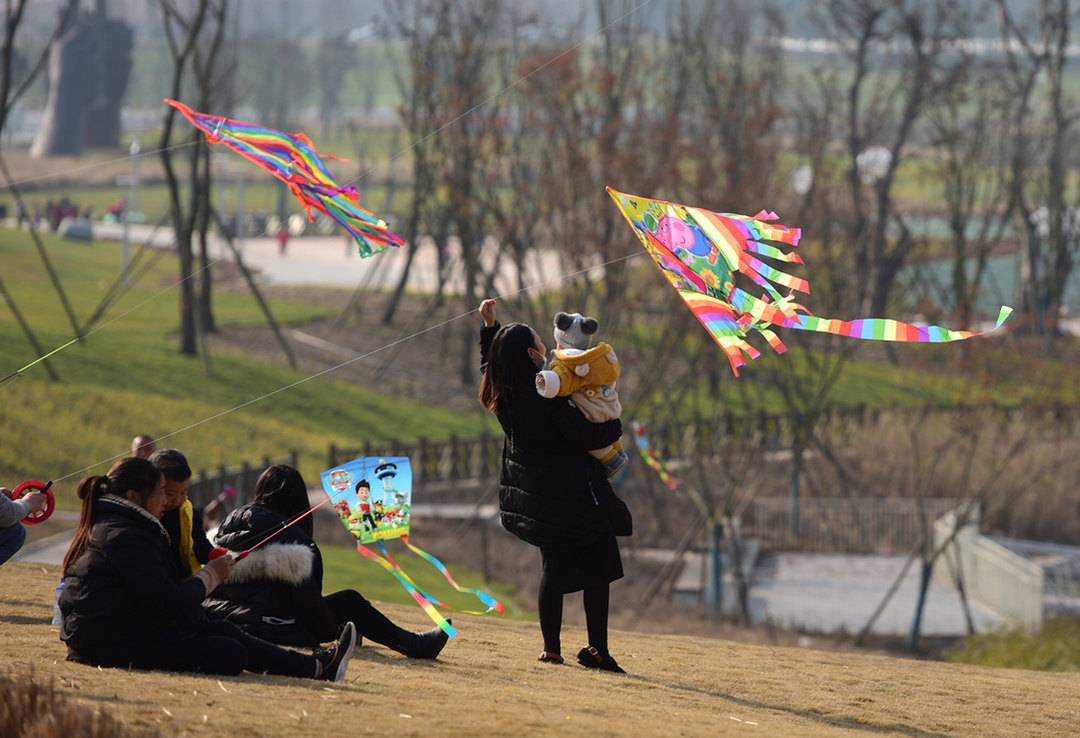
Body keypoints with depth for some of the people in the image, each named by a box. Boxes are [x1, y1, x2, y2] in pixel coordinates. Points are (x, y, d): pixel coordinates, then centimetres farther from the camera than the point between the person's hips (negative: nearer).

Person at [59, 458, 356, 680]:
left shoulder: (104, 526, 15)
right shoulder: (126, 537, -20)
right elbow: (169, 601, -22)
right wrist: (209, 576, -6)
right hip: (117, 645, -11)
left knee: (224, 632, 10)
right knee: (229, 654, -11)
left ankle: (316, 666, 13)